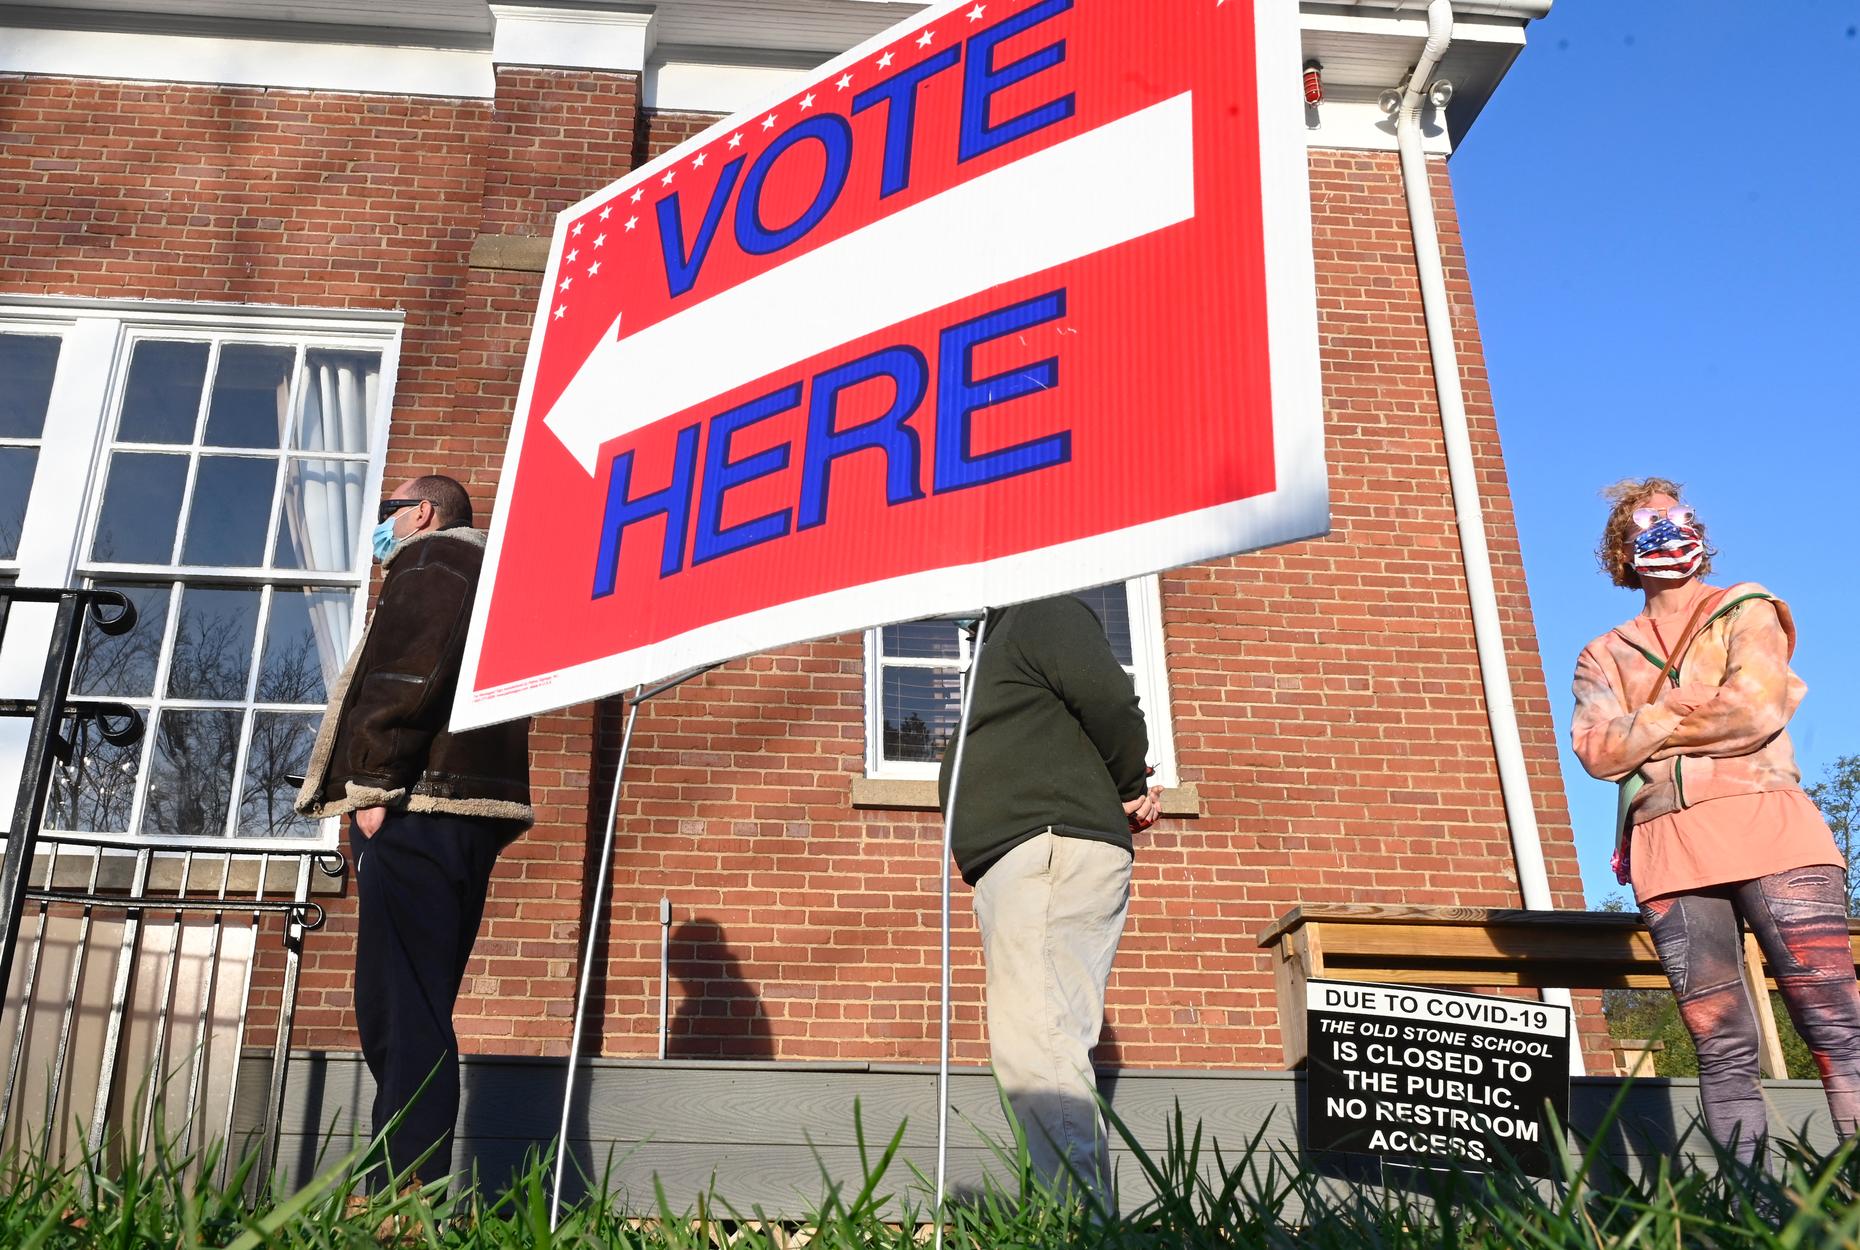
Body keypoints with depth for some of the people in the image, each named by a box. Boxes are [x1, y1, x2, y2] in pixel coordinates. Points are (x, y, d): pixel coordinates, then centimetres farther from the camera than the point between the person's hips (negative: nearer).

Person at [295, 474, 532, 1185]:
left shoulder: (430, 561, 3)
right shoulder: (482, 576, 31)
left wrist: (373, 784, -16)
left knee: (400, 1012, -13)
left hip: (417, 808, -10)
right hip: (466, 819, 10)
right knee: (413, 1015, 10)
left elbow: (406, 674, -14)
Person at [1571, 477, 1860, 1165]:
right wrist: (1689, 706, -5)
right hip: (1669, 851, 2)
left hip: (1768, 827, -1)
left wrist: (1643, 729, 1)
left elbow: (1756, 708, -5)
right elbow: (1596, 751, 1)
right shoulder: (1605, 655, 18)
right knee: (1723, 1049, -1)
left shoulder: (1745, 610, 14)